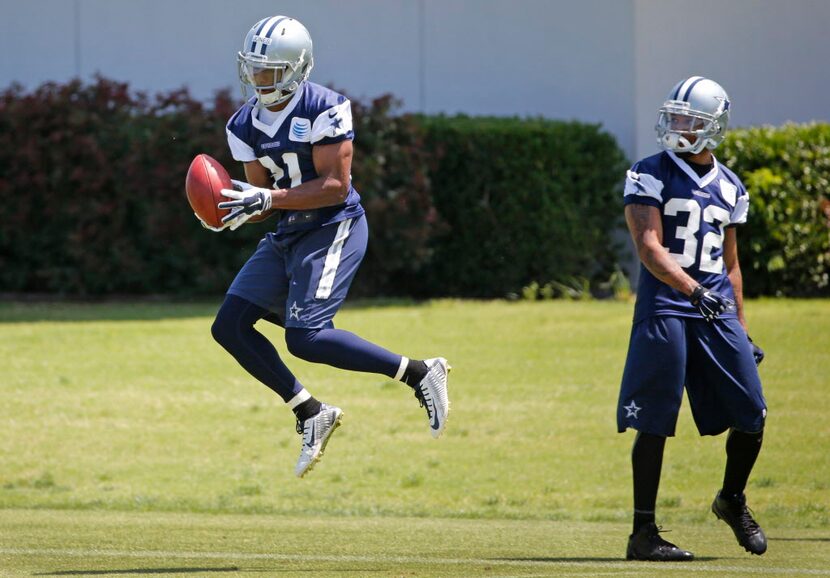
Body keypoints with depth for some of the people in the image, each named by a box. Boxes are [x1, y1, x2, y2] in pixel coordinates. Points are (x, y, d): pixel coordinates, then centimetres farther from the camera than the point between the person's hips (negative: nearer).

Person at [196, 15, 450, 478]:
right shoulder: (247, 124, 7)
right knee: (230, 326, 0)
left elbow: (335, 185, -20)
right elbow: (263, 194, 10)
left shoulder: (324, 111, -16)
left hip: (334, 229, -8)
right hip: (289, 233, 8)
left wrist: (267, 199, -26)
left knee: (306, 338, -20)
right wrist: (240, 209, -13)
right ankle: (311, 414, 8)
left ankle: (419, 372, -8)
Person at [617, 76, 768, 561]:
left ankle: (733, 501, 27)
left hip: (717, 311, 5)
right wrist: (692, 289, -29)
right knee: (655, 422, -5)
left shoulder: (730, 188, 15)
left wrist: (742, 332, 18)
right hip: (665, 307, -5)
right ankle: (644, 532, 1)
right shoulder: (651, 176, -2)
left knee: (751, 415, 1)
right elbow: (650, 248, -14)